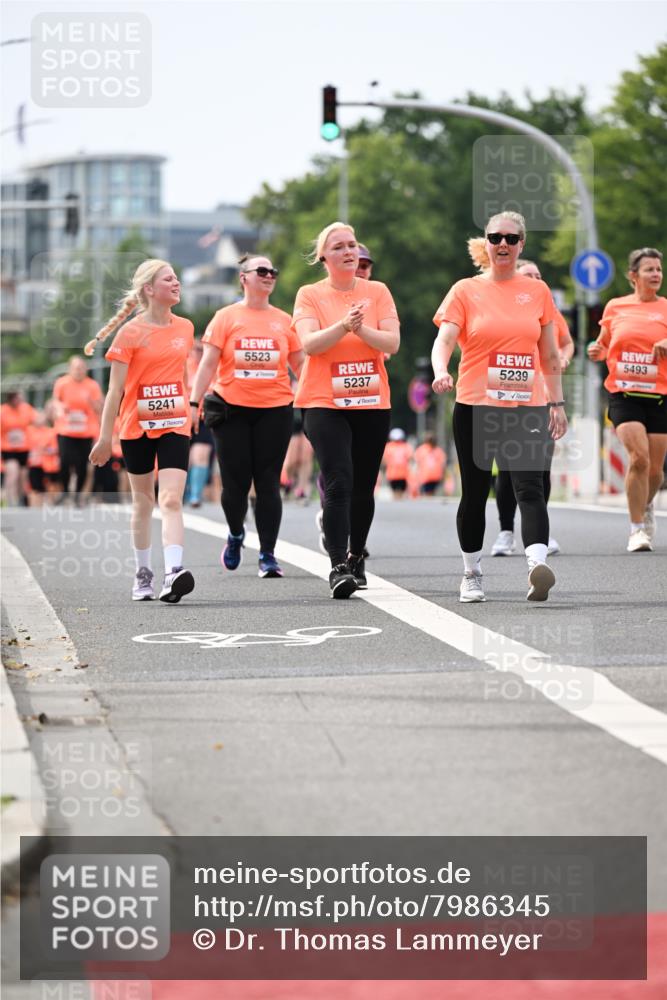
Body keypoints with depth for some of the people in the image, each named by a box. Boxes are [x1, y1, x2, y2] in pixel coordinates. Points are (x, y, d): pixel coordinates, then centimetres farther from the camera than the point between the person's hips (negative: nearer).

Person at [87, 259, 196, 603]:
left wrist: (192, 410, 22)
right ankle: (143, 574, 25)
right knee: (143, 501, 11)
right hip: (136, 428, -1)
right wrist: (105, 437, -7)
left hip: (174, 425, 1)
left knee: (171, 500, -14)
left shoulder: (185, 328, 6)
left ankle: (173, 573, -27)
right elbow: (115, 389, -5)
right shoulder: (131, 333, -5)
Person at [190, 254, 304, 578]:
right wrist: (194, 402, -8)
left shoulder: (283, 321, 10)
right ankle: (235, 534, 29)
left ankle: (268, 555, 1)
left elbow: (300, 364, 13)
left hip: (275, 409, 1)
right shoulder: (226, 317, 4)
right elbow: (208, 363, 0)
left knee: (268, 483, -3)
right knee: (235, 481, 0)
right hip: (232, 408, -1)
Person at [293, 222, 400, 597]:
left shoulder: (377, 292, 6)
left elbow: (392, 343, -4)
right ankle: (339, 566, -19)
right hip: (324, 403, -3)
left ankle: (357, 558, 26)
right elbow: (310, 343, -12)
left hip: (373, 403, 3)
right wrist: (343, 326, -27)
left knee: (363, 487, 8)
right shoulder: (310, 295, 2)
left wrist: (361, 328, -21)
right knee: (338, 482, -16)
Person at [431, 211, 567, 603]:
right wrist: (441, 372, -30)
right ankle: (472, 575, 22)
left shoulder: (537, 291, 10)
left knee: (531, 488, -15)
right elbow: (444, 339, -10)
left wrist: (557, 402, 13)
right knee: (475, 494, 7)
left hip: (526, 409, 1)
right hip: (475, 408, -1)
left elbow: (550, 355, 16)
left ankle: (538, 568, -30)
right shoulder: (466, 291, 2)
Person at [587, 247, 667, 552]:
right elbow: (604, 345, 20)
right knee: (638, 457, -20)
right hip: (624, 396, -1)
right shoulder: (615, 307, 7)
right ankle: (637, 529, -10)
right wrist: (595, 351, -2)